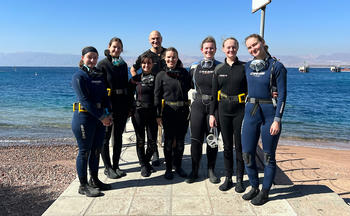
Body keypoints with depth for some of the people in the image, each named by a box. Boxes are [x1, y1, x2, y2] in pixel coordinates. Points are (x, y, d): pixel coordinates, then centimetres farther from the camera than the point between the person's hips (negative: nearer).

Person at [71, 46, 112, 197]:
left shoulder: (99, 75, 14)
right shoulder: (79, 76, -9)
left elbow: (104, 96, 12)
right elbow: (85, 100, -17)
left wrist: (108, 114, -2)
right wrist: (101, 117, -17)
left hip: (99, 119, 7)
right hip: (84, 118, -7)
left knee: (96, 150, 14)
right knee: (84, 152, 1)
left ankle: (94, 180, 28)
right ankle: (83, 185, 14)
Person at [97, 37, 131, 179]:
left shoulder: (123, 65, 11)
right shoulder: (103, 64, -5)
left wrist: (129, 105, 10)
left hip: (122, 105, 6)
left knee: (118, 136, 12)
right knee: (105, 137, 5)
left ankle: (116, 165, 24)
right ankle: (107, 167, 16)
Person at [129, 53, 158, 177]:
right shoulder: (135, 79, 3)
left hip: (152, 112, 1)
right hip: (138, 112, 0)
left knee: (153, 141, 2)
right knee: (140, 140, 5)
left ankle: (146, 161, 28)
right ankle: (143, 165, 20)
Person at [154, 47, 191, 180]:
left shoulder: (184, 72, 6)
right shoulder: (161, 75, 0)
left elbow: (190, 89, 13)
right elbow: (157, 96, 0)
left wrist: (191, 109, 7)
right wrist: (158, 114, -4)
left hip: (183, 111, 2)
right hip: (168, 111, -2)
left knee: (180, 140, 10)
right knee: (169, 140, 5)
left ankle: (178, 166, 26)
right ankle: (168, 168, 19)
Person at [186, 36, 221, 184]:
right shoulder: (194, 67, 7)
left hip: (214, 106, -1)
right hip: (198, 106, 2)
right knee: (196, 139, 2)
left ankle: (211, 170, 22)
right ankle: (194, 171, 16)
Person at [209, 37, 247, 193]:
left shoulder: (244, 67, -1)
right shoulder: (219, 69, 7)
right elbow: (214, 93, 8)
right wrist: (212, 114, 5)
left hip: (240, 110, -2)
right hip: (224, 111, 3)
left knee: (239, 145, 3)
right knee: (227, 145, 10)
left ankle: (240, 180, 18)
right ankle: (228, 178, 22)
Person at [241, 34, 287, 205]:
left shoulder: (277, 66, -7)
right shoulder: (248, 66, 9)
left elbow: (282, 95, -9)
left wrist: (277, 120, -15)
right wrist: (248, 110, 15)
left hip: (270, 113, -5)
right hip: (250, 112, 5)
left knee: (268, 156, 6)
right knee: (247, 154, 7)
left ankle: (265, 192, 21)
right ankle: (254, 187, 27)